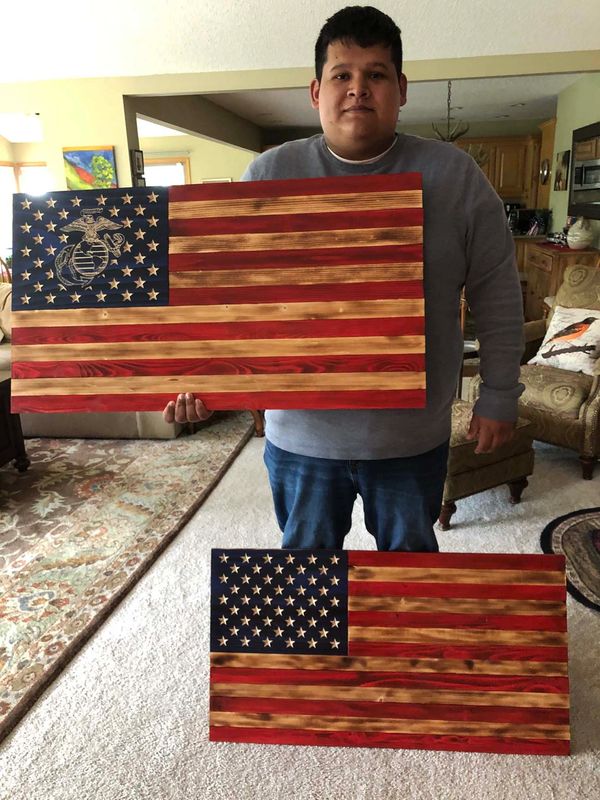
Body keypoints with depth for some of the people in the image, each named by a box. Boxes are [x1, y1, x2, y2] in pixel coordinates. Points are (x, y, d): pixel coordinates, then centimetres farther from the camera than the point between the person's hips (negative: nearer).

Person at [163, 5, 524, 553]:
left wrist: (500, 395, 2)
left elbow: (496, 293, 1)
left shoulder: (455, 175, -4)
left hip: (413, 435, 0)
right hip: (301, 432, 1)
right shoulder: (269, 176, -4)